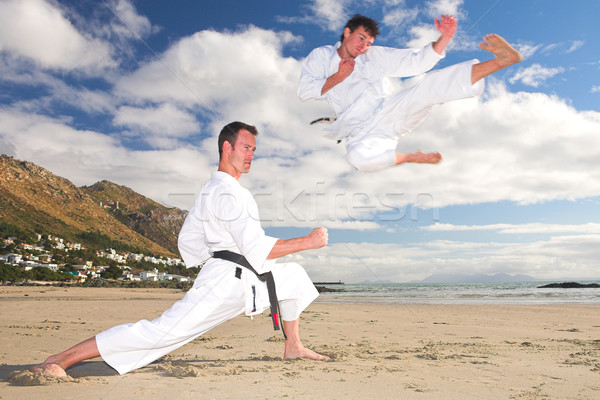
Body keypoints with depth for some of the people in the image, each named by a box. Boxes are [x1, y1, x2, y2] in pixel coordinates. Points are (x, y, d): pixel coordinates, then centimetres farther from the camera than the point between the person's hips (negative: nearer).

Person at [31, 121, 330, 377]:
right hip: (227, 283, -11)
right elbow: (257, 249, -24)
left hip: (246, 279, 11)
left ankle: (293, 347, 28)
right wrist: (307, 242, -16)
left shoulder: (209, 189, 15)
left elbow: (188, 239, 18)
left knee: (294, 275, 19)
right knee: (161, 331, -14)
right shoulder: (228, 192, -18)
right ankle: (60, 359, -9)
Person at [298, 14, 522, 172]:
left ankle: (501, 60, -30)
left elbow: (418, 62, 7)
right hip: (361, 132, -2)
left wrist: (445, 38, -8)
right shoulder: (321, 55, 10)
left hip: (387, 111, 2)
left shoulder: (374, 56, 12)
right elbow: (304, 91, -1)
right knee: (358, 157, -40)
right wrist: (338, 78, -10)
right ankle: (413, 157, -16)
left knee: (429, 85, -22)